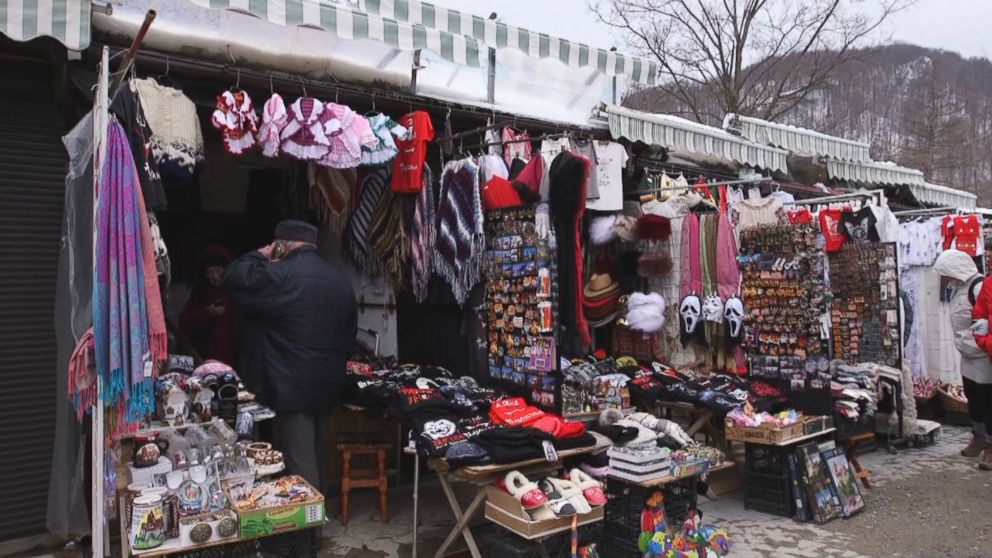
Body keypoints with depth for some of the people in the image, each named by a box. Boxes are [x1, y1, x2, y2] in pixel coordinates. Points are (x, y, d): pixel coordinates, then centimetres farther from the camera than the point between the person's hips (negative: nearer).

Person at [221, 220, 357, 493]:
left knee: (299, 469, -1)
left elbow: (232, 280, -13)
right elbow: (350, 336, 17)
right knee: (317, 461, 18)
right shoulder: (341, 282, 12)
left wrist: (259, 256, 2)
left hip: (292, 388, -8)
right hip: (327, 387, 8)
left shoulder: (281, 276, -14)